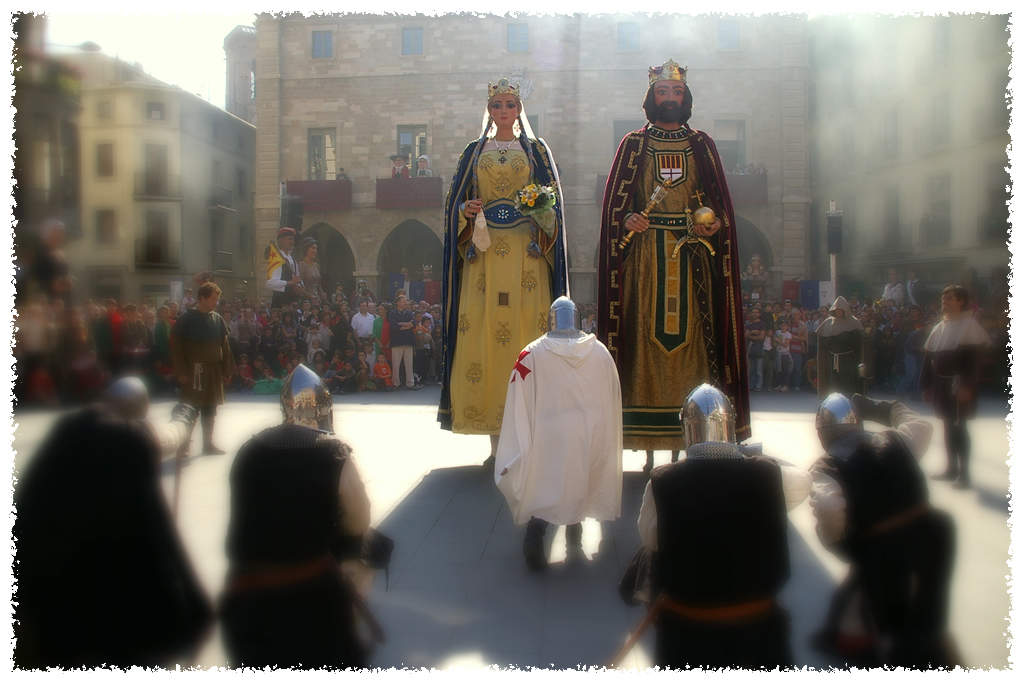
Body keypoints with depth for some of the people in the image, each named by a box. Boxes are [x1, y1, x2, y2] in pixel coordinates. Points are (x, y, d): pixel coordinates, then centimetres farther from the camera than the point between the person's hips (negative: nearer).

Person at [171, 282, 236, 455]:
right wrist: (181, 371, -12)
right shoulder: (187, 318, -8)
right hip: (194, 371, -5)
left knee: (210, 409, 11)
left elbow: (224, 345, 9)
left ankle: (208, 444, 22)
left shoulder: (217, 318, 5)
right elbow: (176, 345, -8)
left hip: (214, 370, 5)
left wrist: (227, 369, 7)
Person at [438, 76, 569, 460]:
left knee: (526, 332, -8)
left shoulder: (536, 151, 13)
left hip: (526, 254, -1)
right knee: (484, 334, -6)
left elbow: (554, 200, 9)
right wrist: (466, 210, -8)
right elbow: (455, 202, 13)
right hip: (484, 252, 1)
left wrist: (540, 208, -13)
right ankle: (495, 439, 1)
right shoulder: (474, 152, 16)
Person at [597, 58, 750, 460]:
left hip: (692, 256, 1)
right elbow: (615, 202, 4)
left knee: (690, 333, -4)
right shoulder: (633, 144, 12)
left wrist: (716, 223, -10)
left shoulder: (702, 145, 15)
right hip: (645, 256, -1)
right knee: (646, 333, -6)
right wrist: (626, 221, -16)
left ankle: (686, 440, 2)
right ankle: (650, 445, 0)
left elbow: (720, 201, 11)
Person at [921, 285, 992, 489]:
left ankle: (964, 473, 5)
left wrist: (967, 387, -21)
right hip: (940, 384, 7)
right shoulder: (939, 328, 14)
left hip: (959, 384, -7)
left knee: (958, 426, -4)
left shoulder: (969, 324, -7)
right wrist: (926, 386, 10)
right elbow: (928, 358, 14)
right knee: (948, 426, 12)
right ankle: (951, 469, 21)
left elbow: (975, 357, -15)